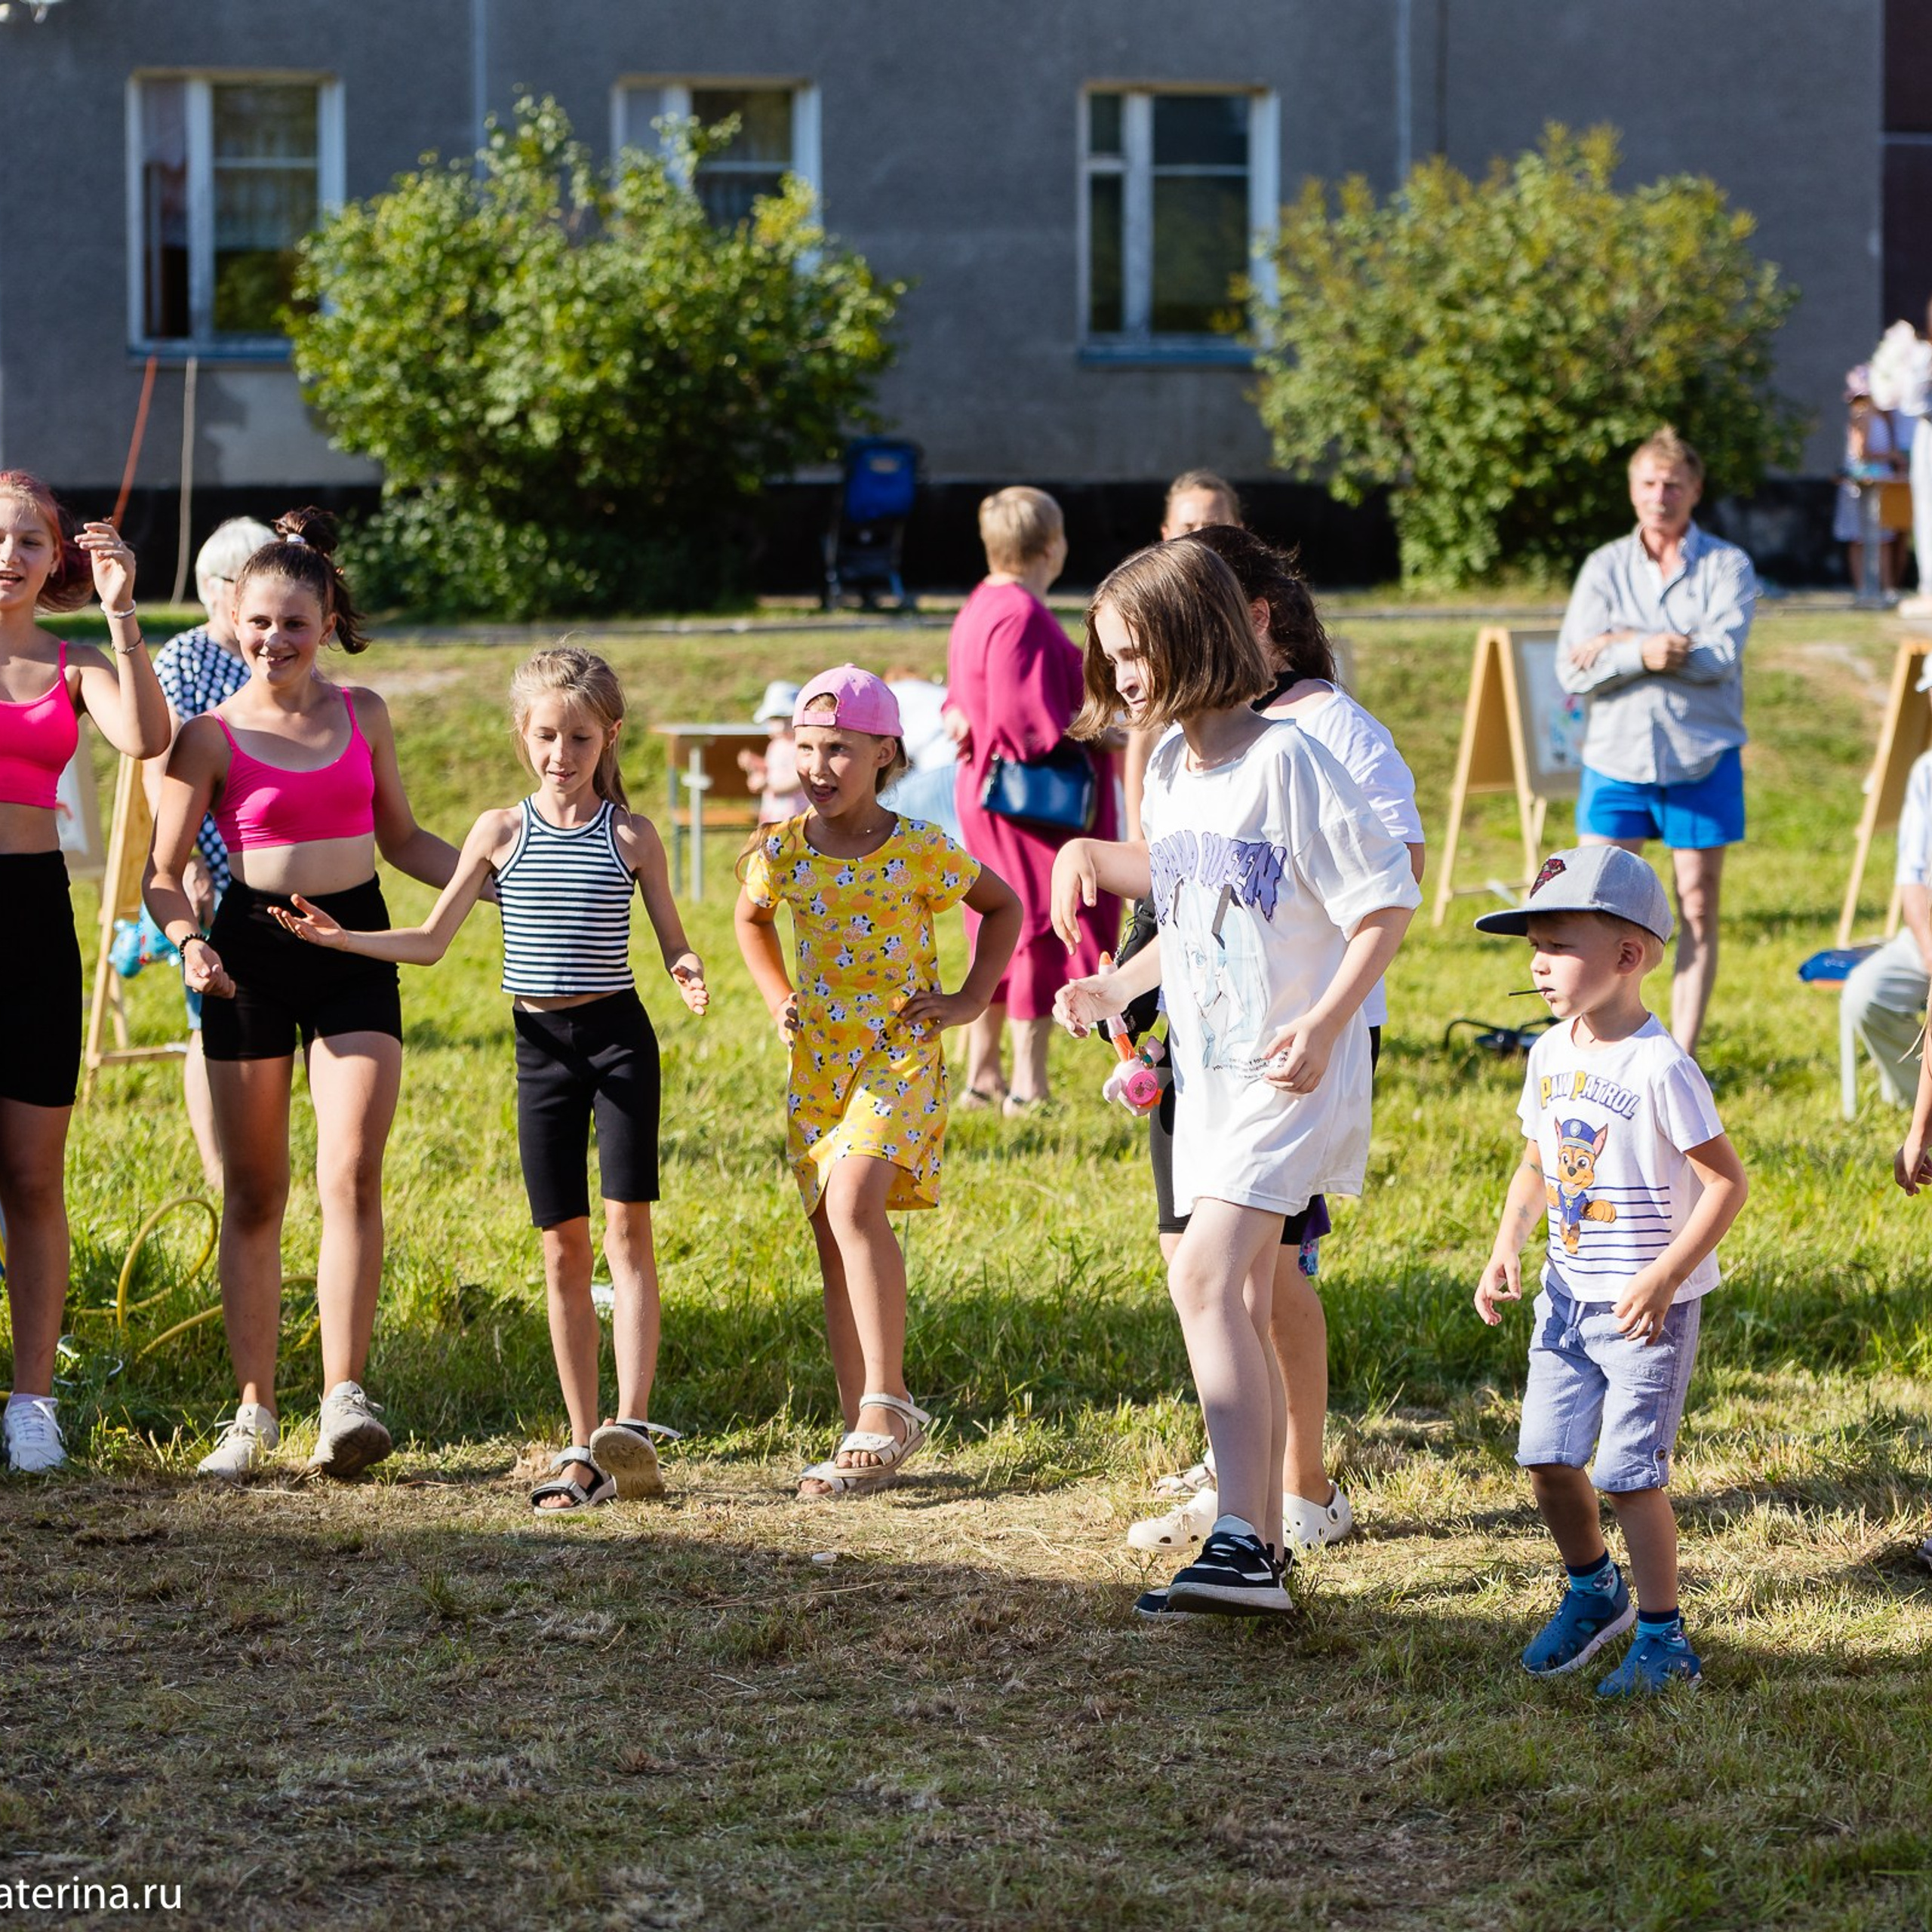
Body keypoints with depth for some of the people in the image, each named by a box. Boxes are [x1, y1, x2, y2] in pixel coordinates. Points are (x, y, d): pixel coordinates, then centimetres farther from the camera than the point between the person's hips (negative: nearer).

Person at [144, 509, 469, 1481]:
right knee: (253, 1193, 4)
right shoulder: (212, 737, -2)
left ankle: (345, 1399, -14)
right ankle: (253, 1411, 13)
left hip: (356, 946, 2)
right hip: (251, 951, -2)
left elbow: (401, 836, 20)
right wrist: (189, 942, -19)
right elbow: (164, 872, 0)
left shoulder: (364, 714, 7)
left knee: (351, 1174, -13)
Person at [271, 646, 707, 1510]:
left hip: (618, 1036, -2)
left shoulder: (631, 836, 0)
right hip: (542, 1044, 2)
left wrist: (688, 974, -19)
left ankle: (632, 1426, -13)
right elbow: (431, 941, 9)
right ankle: (583, 1447, 7)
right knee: (563, 1246, 4)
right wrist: (340, 937, -3)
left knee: (626, 1226, -10)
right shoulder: (501, 831, 5)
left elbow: (673, 943, 4)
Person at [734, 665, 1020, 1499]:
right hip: (817, 1061, 5)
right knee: (834, 1240, 3)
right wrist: (778, 1000, 12)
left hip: (901, 1052, -5)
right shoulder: (782, 850, 1)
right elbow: (751, 919, 24)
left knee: (853, 1203, -24)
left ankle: (886, 1402, -19)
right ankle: (867, 1433, 9)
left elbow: (1004, 906, 8)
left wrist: (971, 1000, 1)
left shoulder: (919, 850, -9)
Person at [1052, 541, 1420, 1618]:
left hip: (1289, 1074, -9)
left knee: (1205, 1279, -21)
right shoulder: (1169, 771, 9)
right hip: (1209, 1072, 9)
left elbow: (1387, 906, -15)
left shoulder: (1285, 760, -15)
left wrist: (1324, 1023, -25)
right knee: (1243, 1306, 12)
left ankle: (1240, 1544, -25)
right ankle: (1265, 1546, 19)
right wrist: (1118, 988, 11)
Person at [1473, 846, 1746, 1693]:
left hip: (1648, 1308, -7)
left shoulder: (1660, 1067, -19)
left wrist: (1664, 1278, -23)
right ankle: (1595, 1591, 31)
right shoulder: (1550, 1054, 4)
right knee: (1547, 1458, 7)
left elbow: (1726, 1181, -18)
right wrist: (1507, 1247, 2)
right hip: (1568, 1297, 7)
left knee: (1629, 1471, -7)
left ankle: (1663, 1636, 6)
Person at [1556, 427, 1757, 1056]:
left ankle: (1681, 1057, 9)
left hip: (1700, 761, -1)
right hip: (1616, 757, 1)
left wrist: (1623, 645, -12)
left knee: (1697, 909, 3)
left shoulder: (1726, 566, 1)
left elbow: (1721, 655, -15)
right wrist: (1644, 655, -19)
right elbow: (1572, 668, -4)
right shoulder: (1604, 567, 6)